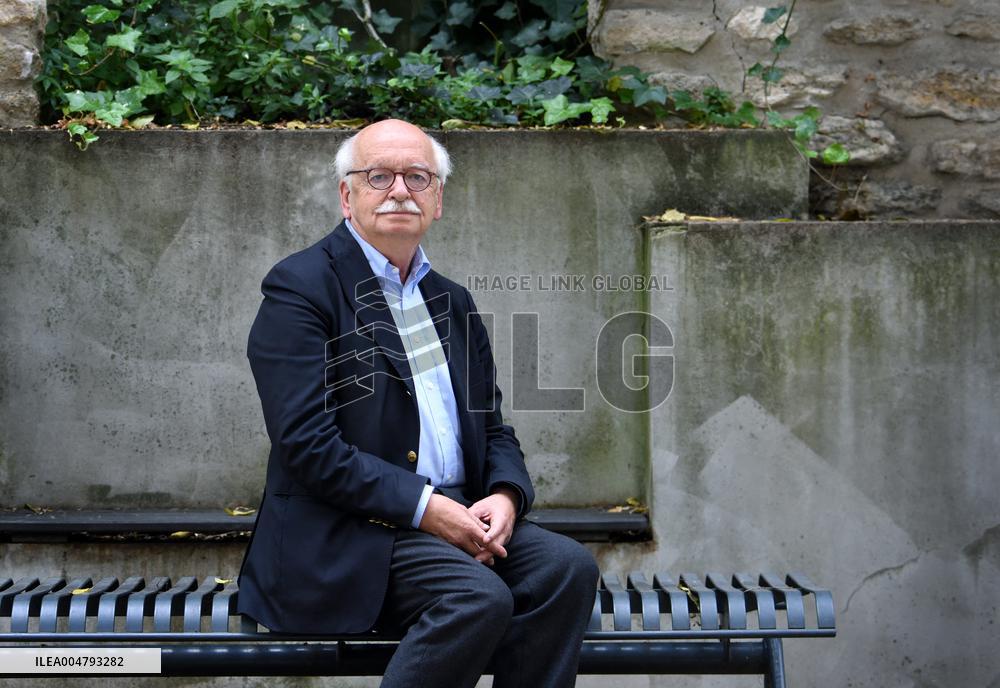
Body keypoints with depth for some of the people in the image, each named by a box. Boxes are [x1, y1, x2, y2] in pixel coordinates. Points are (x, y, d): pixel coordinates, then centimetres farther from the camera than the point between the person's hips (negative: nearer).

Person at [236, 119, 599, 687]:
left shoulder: (452, 302, 18)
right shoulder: (299, 288, -5)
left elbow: (493, 427, 18)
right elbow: (307, 444, -14)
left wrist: (505, 494, -5)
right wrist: (423, 506, -18)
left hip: (459, 516, 7)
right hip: (344, 536, -7)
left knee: (568, 567, -17)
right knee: (480, 598, -29)